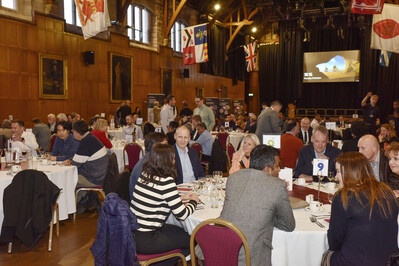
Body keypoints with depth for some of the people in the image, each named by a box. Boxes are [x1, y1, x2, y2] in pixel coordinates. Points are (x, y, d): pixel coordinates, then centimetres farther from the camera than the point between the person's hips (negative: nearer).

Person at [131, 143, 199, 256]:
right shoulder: (166, 181, -21)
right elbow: (182, 214, -16)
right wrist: (194, 201, 3)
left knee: (181, 231, 24)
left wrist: (181, 198, 16)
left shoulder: (145, 174, 3)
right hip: (145, 240, -8)